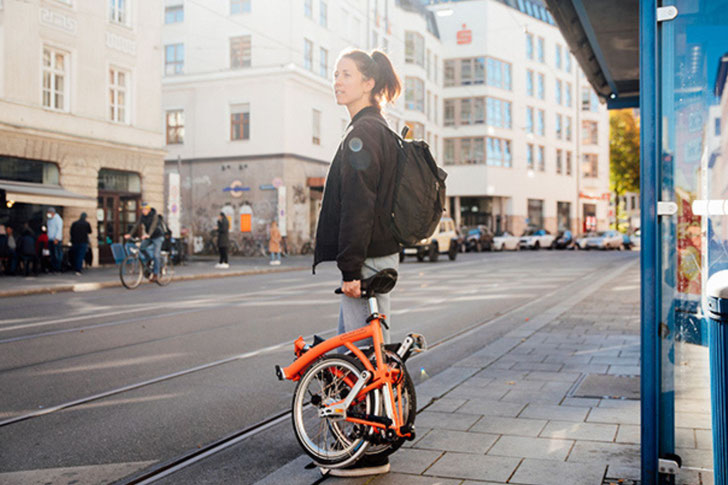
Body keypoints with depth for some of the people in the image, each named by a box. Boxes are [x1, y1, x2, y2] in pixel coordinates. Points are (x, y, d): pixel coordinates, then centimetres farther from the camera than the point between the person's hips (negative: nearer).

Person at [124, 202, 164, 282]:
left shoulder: (154, 216, -19)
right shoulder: (143, 216, -1)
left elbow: (153, 226, -34)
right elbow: (137, 225, -10)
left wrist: (148, 235, -51)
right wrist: (130, 234, -24)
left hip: (158, 236, -6)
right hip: (149, 237, 6)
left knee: (155, 255, -13)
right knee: (141, 247, -16)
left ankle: (155, 274, -6)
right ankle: (151, 260, 7)